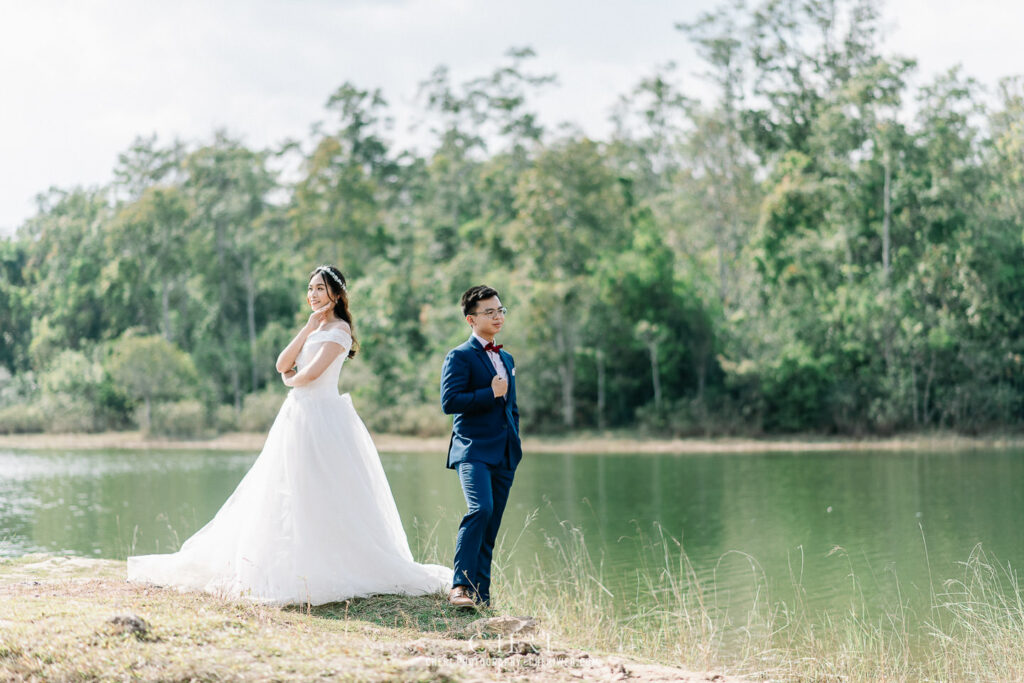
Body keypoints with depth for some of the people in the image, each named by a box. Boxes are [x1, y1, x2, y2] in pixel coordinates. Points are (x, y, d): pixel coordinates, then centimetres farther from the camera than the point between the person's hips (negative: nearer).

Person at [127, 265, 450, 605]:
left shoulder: (339, 329, -6)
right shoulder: (313, 328, 20)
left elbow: (312, 372, -17)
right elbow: (283, 365, 7)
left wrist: (291, 379, 4)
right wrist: (307, 328, -1)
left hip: (324, 418, -8)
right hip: (298, 415, 8)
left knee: (326, 497, -9)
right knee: (292, 497, 6)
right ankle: (291, 566, 9)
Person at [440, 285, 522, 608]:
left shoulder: (506, 359, 21)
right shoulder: (459, 357, -3)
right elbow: (449, 401, -15)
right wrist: (491, 393, -13)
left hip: (504, 455, 7)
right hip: (474, 449, -7)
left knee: (490, 527, 5)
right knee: (480, 509, -26)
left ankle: (481, 593, 8)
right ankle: (460, 585, -24)